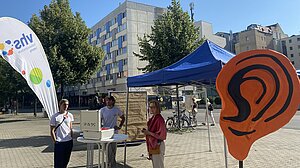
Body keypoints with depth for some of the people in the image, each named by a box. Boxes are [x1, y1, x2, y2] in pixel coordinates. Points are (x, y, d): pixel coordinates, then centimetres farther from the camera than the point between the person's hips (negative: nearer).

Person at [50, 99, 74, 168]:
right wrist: (55, 141, -9)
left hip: (69, 142, 4)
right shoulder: (55, 116, -6)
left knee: (66, 160, 14)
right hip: (59, 142, -4)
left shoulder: (70, 115, 6)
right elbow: (52, 131, -5)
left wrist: (72, 139, 9)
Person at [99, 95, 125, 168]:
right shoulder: (102, 110, -1)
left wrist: (120, 126, 6)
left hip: (114, 132, 1)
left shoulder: (117, 110, 1)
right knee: (109, 151, -2)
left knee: (113, 150, 11)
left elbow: (123, 118, 15)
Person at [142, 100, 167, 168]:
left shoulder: (159, 119, -20)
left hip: (158, 146, -9)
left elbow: (161, 135, -22)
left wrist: (149, 133, -20)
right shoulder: (152, 118, 8)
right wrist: (146, 131, 5)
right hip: (152, 145, 9)